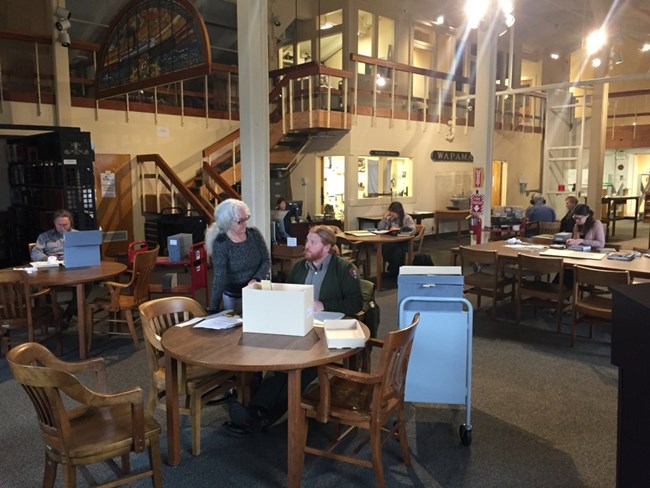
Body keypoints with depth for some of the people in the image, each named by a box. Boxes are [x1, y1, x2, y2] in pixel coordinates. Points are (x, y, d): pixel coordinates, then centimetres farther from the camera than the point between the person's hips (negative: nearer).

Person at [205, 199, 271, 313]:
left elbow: (266, 261, -2)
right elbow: (219, 277, -20)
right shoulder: (221, 243, -16)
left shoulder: (254, 234, -5)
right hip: (234, 297, -3)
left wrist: (256, 279, -20)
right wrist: (213, 308, -23)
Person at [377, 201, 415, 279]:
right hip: (392, 242, 4)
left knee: (397, 251, -36)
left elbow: (412, 229, -17)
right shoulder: (390, 219, 11)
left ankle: (393, 275, -13)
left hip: (405, 242, -4)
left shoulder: (407, 218, 0)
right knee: (384, 249, -30)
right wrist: (385, 216, -2)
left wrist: (398, 229, -20)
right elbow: (379, 228, 6)